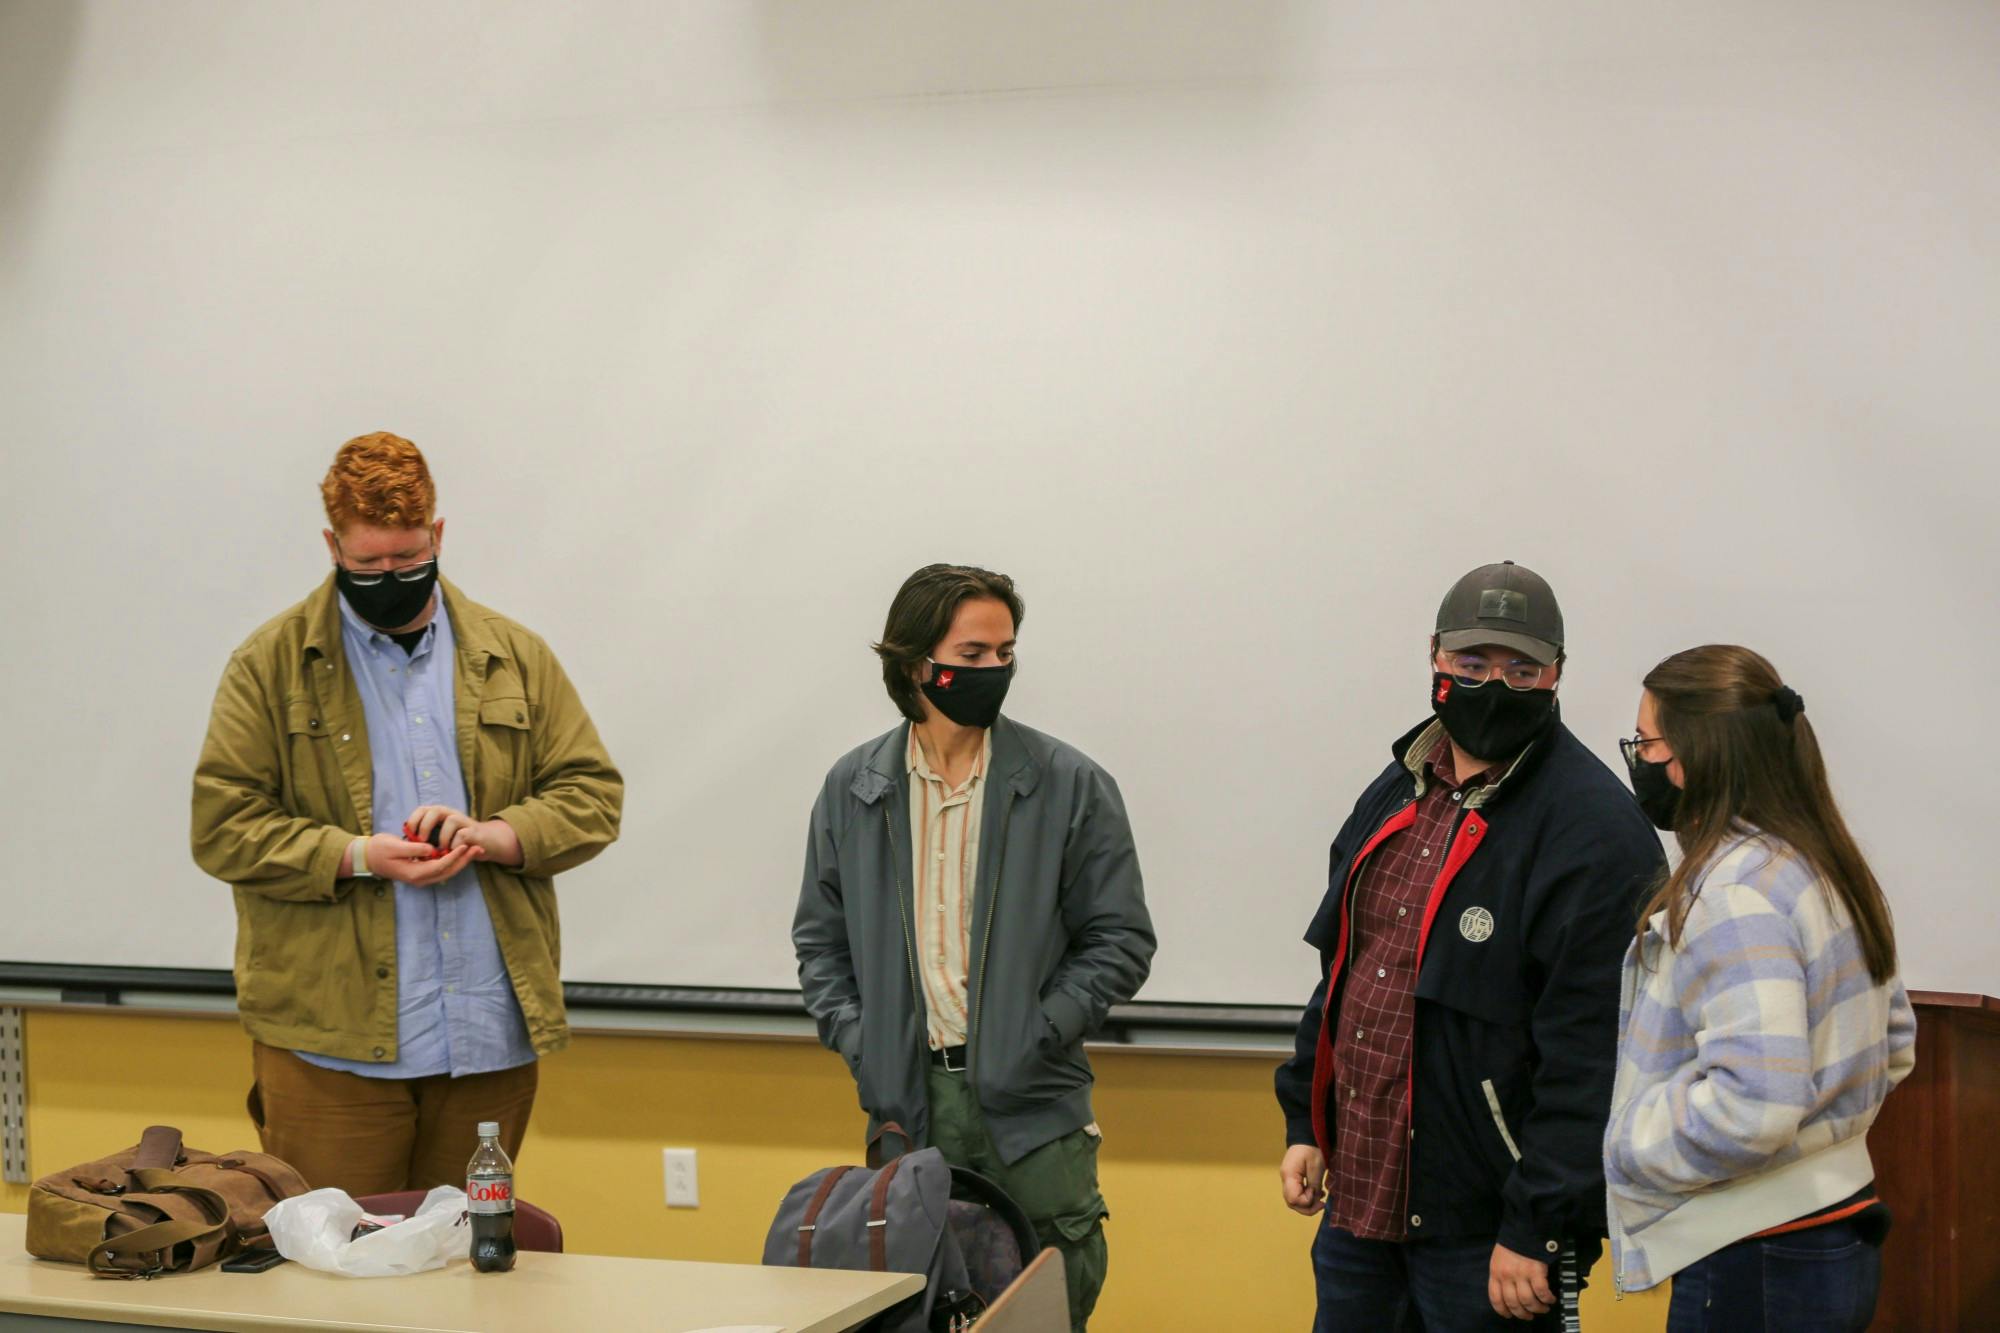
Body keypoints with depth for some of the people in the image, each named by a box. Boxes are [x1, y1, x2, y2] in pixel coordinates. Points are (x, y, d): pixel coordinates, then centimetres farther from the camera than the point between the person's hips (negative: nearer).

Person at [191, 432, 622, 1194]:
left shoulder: (513, 658, 11)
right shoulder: (272, 665, 3)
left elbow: (592, 794, 9)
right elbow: (222, 826, -1)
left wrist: (493, 834, -10)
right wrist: (358, 857, -15)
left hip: (492, 1038, 3)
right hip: (331, 1042, -2)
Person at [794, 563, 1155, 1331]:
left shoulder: (1070, 786, -2)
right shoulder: (853, 788, 6)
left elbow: (1121, 940, 0)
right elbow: (820, 936, 14)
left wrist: (1037, 1035, -9)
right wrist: (855, 1040, 0)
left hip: (1030, 1109, -2)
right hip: (903, 1102, 2)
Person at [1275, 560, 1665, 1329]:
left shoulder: (1595, 830, -15)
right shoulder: (1395, 795, 11)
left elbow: (1589, 1054, -19)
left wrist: (1536, 1230, -20)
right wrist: (1305, 1122, 15)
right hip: (1358, 1199, 7)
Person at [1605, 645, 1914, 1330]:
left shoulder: (1735, 894, -21)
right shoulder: (1826, 871, 11)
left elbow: (1750, 1105, -27)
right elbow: (1892, 1042, 20)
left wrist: (1624, 1148, -13)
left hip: (1751, 1270, -10)